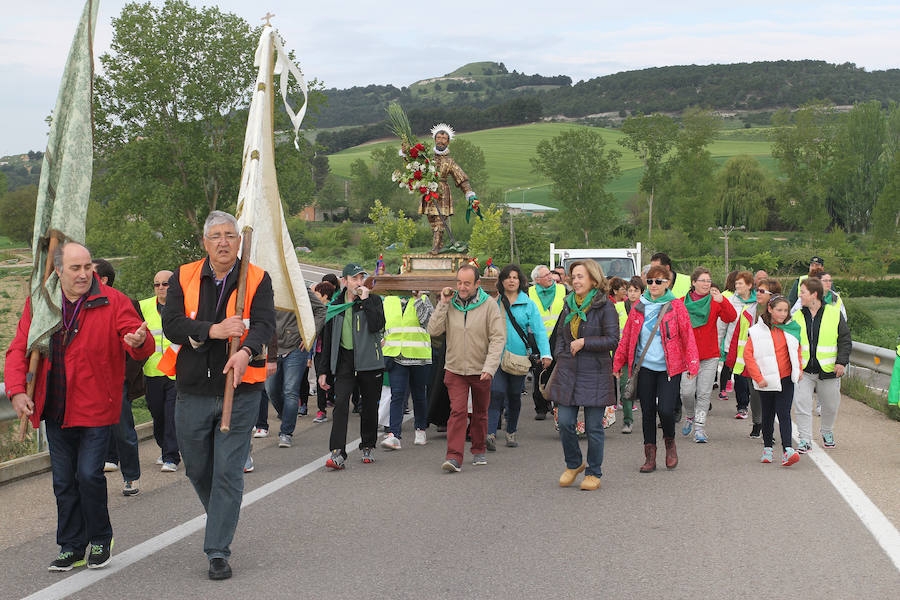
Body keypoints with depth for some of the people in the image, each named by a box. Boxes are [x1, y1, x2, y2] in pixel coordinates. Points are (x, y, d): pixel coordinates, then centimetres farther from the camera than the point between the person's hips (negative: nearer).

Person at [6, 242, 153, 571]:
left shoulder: (113, 303, -7)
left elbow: (141, 346, -12)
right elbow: (19, 350, 6)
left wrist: (139, 341, -37)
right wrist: (16, 390, -8)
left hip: (95, 408, -4)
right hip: (56, 410, 4)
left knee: (89, 475, -8)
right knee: (64, 481, 10)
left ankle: (100, 541, 13)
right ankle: (71, 547, 23)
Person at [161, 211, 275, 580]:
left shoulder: (257, 280, -1)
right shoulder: (184, 278, 4)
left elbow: (264, 324, -15)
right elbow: (171, 323, -7)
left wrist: (246, 351, -35)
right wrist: (213, 330, -22)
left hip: (240, 393, -2)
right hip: (193, 393, 2)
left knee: (228, 472, -3)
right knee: (197, 469, 15)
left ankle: (218, 552, 5)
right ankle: (222, 518, 43)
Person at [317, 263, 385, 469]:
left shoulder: (374, 300, 2)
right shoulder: (335, 306, 10)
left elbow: (377, 325, -18)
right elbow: (327, 339, 14)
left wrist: (365, 300, -16)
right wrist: (323, 370, 11)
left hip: (369, 360, -1)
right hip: (345, 360, 1)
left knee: (369, 406, 9)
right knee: (341, 402, -15)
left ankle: (368, 447, 28)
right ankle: (337, 453, -20)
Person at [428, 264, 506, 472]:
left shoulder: (489, 306, -7)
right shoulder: (450, 304, 1)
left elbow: (498, 338, -9)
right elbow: (433, 330, -5)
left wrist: (490, 366, -19)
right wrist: (443, 304, -11)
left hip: (481, 371, 0)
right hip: (455, 369, 0)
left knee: (480, 413, 13)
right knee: (457, 411, -11)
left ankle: (478, 451, 30)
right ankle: (454, 457, -14)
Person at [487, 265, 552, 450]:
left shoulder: (529, 305, 2)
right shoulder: (494, 303, 6)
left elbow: (539, 330, -4)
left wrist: (545, 353, -15)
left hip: (520, 357, 0)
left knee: (514, 396, 11)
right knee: (496, 393, -14)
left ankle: (511, 432, 28)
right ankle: (491, 434, -20)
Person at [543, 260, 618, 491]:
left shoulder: (605, 306, -7)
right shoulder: (569, 304, 11)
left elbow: (612, 340, -12)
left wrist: (584, 342, -14)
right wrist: (560, 356, 8)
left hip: (595, 374, -5)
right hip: (567, 372, 5)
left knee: (593, 427, 2)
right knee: (565, 422, 2)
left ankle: (593, 473, 17)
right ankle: (573, 465, 25)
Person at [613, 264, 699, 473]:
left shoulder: (676, 306, -1)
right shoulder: (639, 306, 8)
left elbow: (688, 336, -3)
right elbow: (627, 337, 13)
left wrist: (693, 363, -10)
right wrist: (618, 362, 14)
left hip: (669, 368, -3)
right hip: (645, 367, 3)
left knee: (665, 409, -12)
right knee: (647, 411, 5)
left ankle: (670, 442, 18)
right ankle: (650, 456, 15)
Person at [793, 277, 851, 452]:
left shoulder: (834, 313, -3)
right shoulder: (798, 316, 3)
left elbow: (845, 340, 1)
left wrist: (841, 362, -9)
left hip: (828, 371, -1)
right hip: (804, 371, 1)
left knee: (830, 405, 12)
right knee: (802, 405, -8)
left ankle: (827, 432, 38)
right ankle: (805, 440, -1)